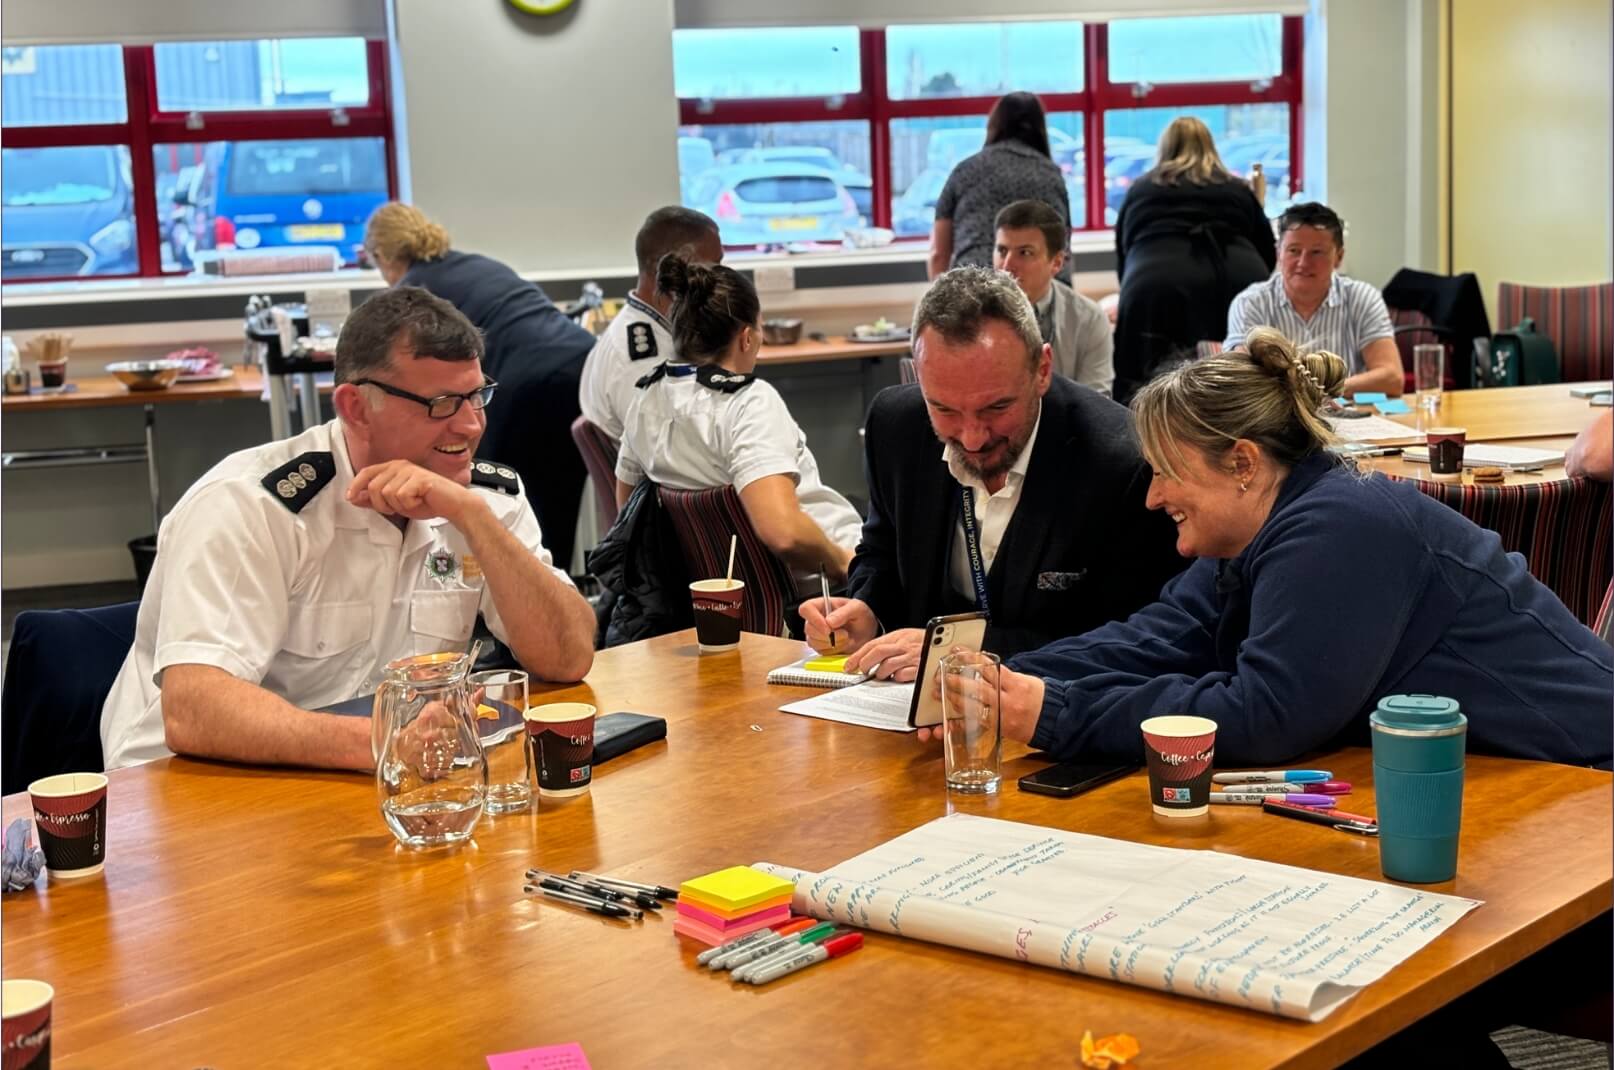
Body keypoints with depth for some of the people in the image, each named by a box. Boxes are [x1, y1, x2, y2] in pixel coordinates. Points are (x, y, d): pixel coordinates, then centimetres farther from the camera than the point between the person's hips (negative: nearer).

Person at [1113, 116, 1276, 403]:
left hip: (1155, 293, -1)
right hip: (1239, 289, 1)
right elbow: (1268, 256, 26)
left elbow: (1121, 261, 33)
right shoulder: (1238, 190, 25)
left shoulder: (1140, 190, 26)